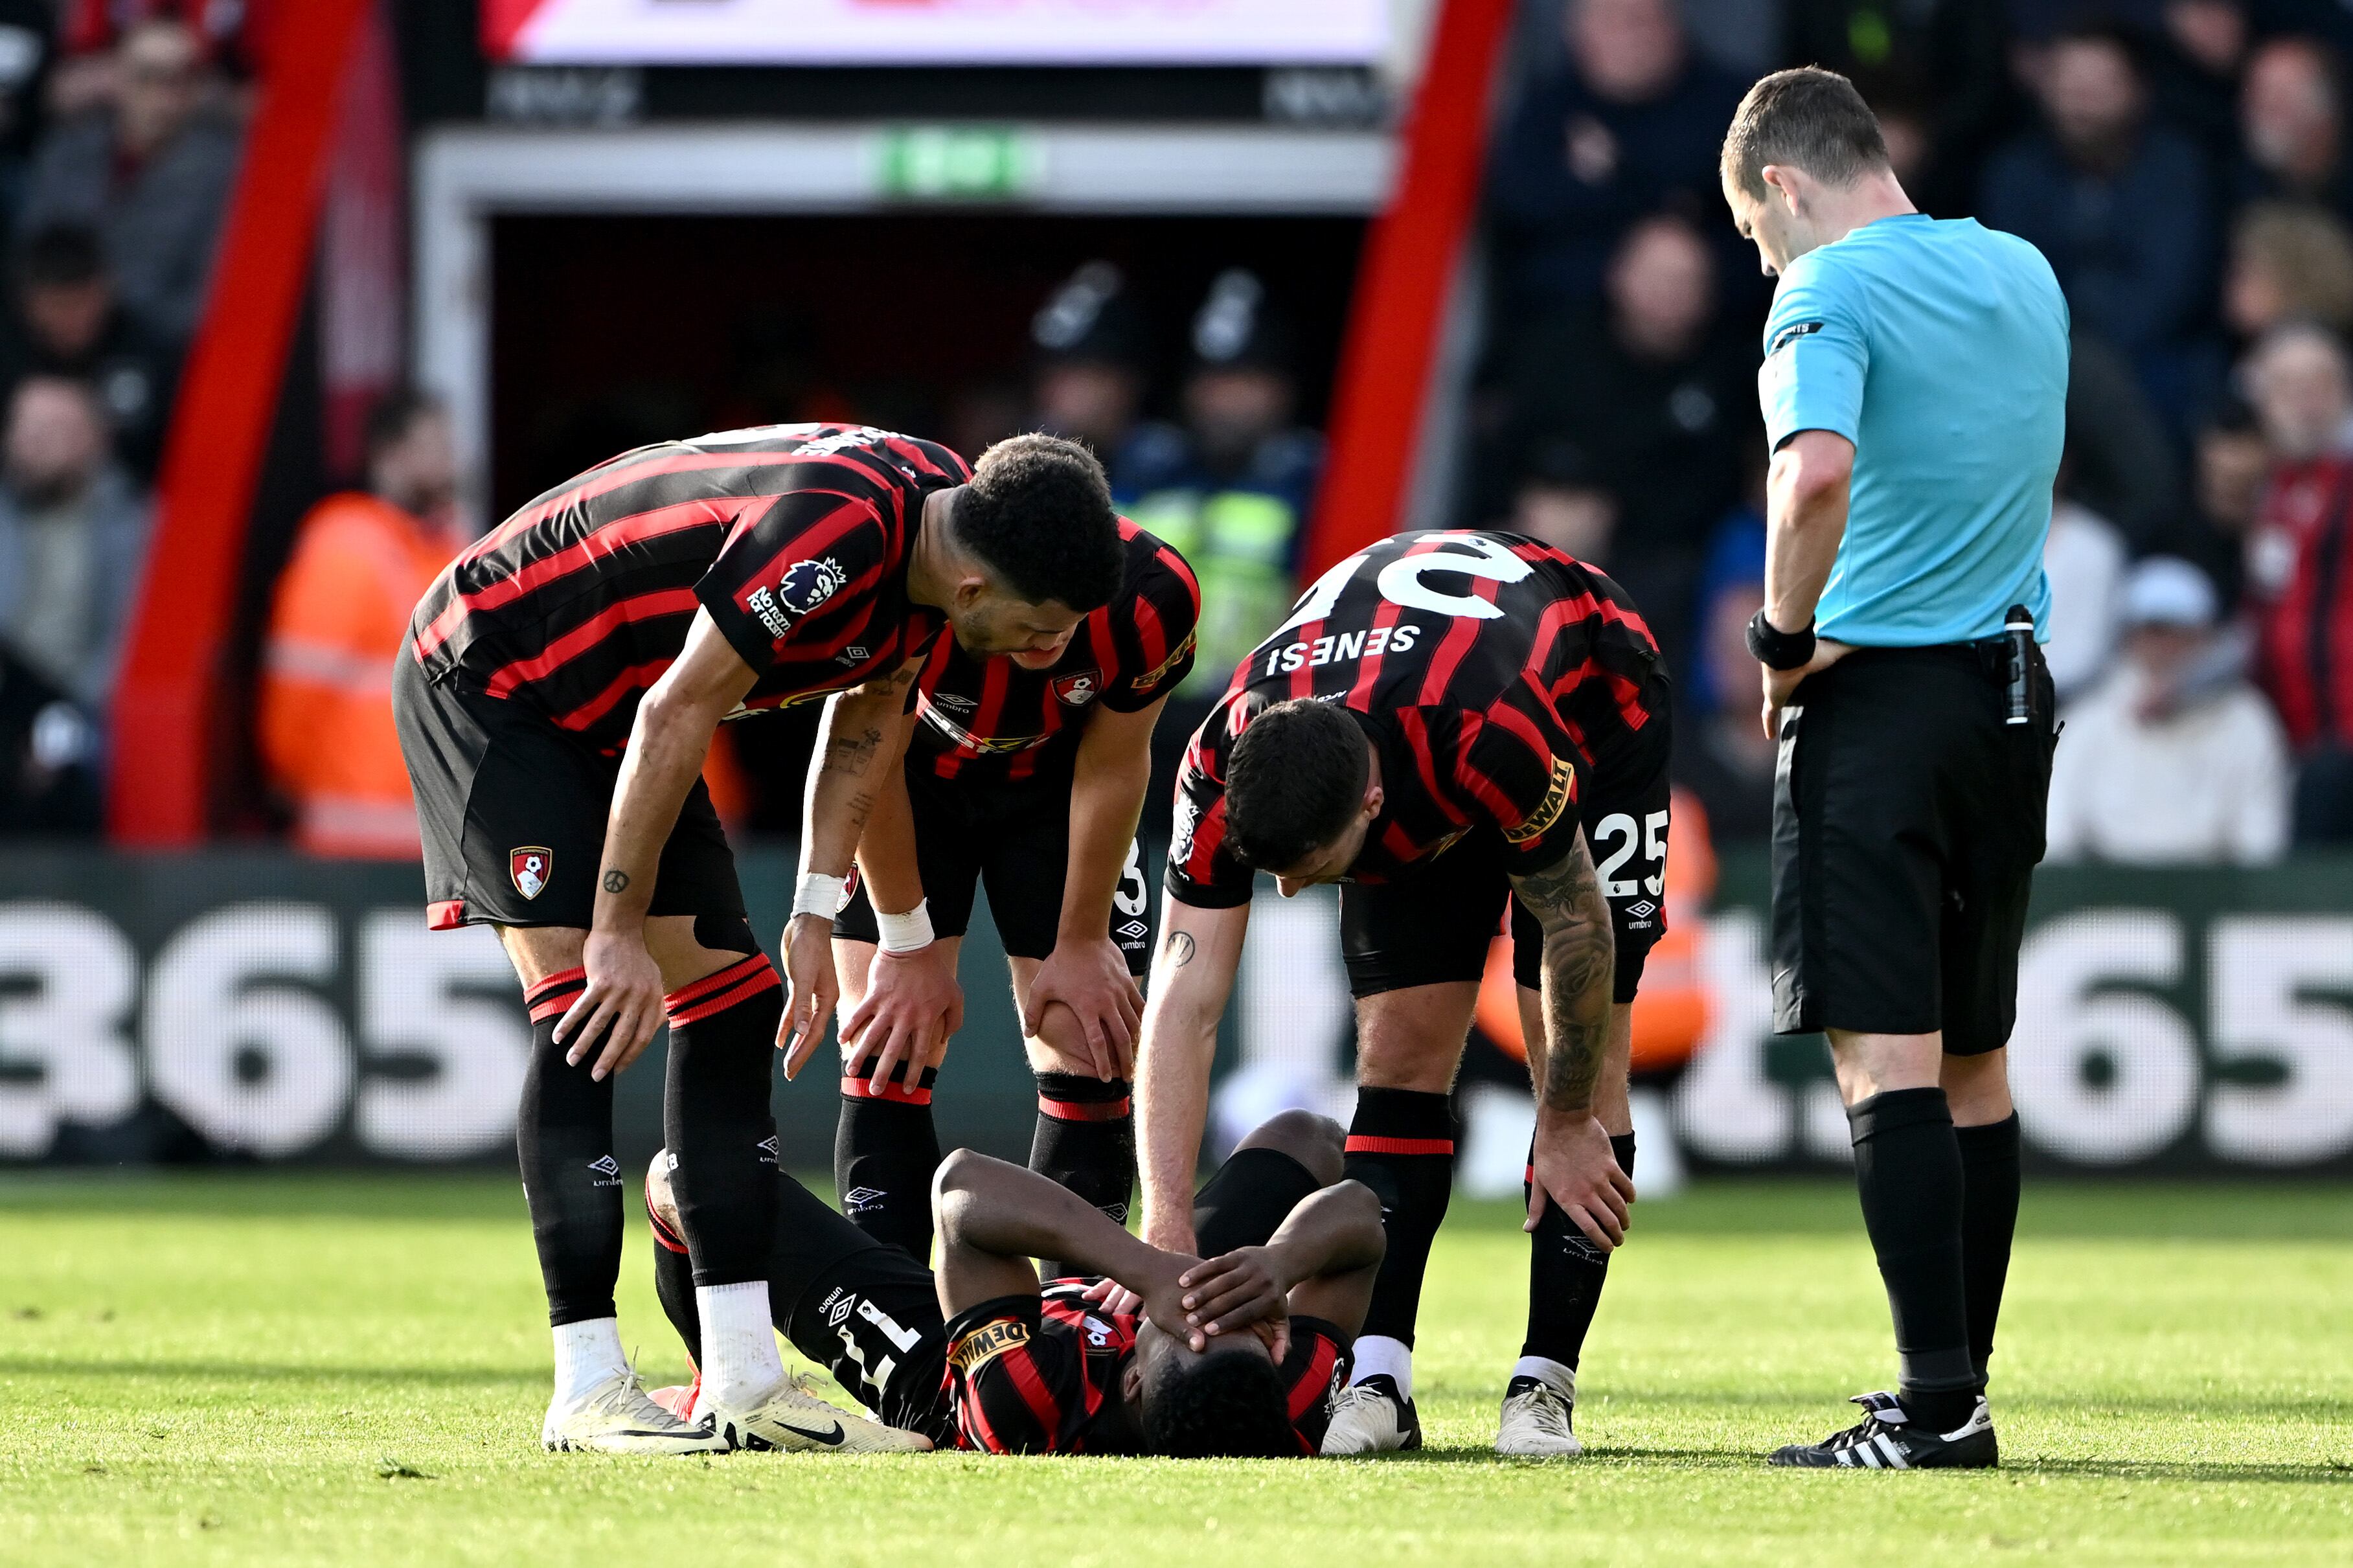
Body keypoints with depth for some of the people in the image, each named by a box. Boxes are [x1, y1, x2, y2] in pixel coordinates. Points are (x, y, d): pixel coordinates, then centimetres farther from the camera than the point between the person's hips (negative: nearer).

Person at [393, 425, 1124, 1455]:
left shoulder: (944, 522, -7)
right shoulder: (831, 536, -35)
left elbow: (865, 725, 8)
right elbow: (676, 715, -29)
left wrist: (816, 915, 6)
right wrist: (620, 933, -23)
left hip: (606, 714, 9)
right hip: (485, 682, -9)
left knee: (728, 1004, 3)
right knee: (585, 1019, -18)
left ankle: (744, 1382, 3)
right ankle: (588, 1394, -17)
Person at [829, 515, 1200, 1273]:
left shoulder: (1150, 596, -34)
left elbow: (1111, 771, -14)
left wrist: (1082, 943, -5)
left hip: (1054, 781, 1)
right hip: (915, 778, -1)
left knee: (1091, 1058, -5)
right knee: (888, 1058, -10)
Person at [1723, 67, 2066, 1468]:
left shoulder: (1831, 289, -10)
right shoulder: (2027, 275, 13)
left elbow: (1816, 473, -27)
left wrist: (1785, 639, -13)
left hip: (1882, 689, -7)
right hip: (2014, 693, 7)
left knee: (1886, 1053, -9)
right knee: (1976, 1057, 13)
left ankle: (1939, 1405, -16)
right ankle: (1962, 1389, 16)